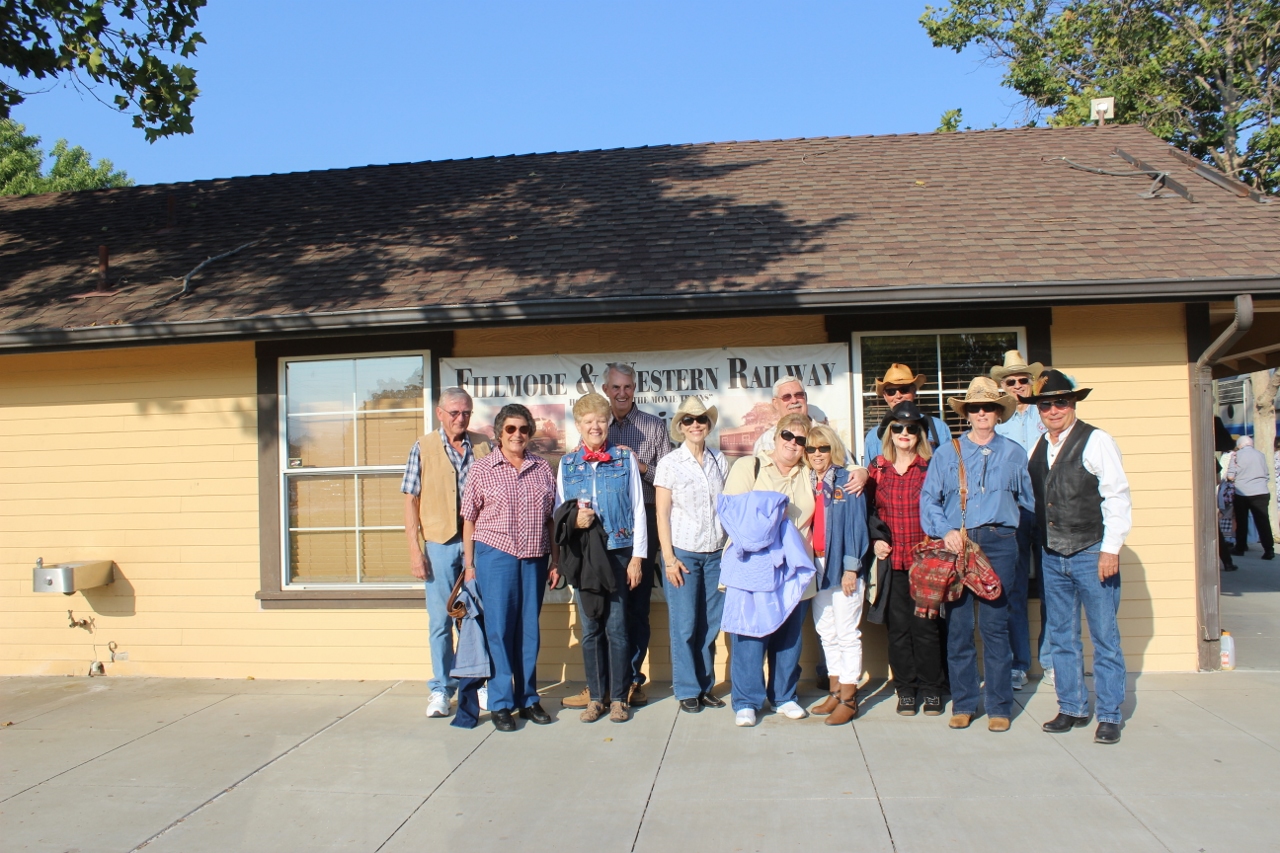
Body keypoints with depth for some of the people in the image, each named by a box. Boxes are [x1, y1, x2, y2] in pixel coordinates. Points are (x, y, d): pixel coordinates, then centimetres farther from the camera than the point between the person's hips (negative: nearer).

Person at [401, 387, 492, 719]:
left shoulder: (483, 446, 6)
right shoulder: (423, 448, 2)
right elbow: (411, 501, 1)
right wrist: (415, 549, -5)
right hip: (439, 543, -1)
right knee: (440, 620, 5)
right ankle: (441, 689, 18)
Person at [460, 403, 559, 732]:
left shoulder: (542, 468, 8)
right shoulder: (482, 469, 1)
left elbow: (551, 518, 10)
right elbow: (469, 519, 2)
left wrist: (555, 562, 8)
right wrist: (469, 564, -2)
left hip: (534, 558, 3)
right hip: (495, 556, -3)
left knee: (529, 630, 9)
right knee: (499, 629, 0)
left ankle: (528, 698, 21)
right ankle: (501, 703, 10)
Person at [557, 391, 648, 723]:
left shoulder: (626, 458, 4)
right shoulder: (567, 464, 9)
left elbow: (639, 509, 3)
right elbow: (559, 511, 13)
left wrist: (637, 556, -2)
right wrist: (573, 520, -10)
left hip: (619, 552, -2)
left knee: (616, 626, -1)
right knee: (590, 627, 5)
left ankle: (619, 697, 11)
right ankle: (596, 696, 17)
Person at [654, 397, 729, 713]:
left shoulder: (719, 460, 7)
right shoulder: (669, 463, -3)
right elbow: (662, 513, -4)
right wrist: (669, 558, -9)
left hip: (716, 553, 3)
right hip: (683, 552, -3)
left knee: (711, 624, 8)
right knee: (685, 625, 1)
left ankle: (705, 686, 22)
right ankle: (687, 690, 14)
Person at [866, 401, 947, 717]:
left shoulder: (931, 466, 0)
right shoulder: (877, 468, 7)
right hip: (892, 561, 2)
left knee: (926, 626, 1)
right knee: (898, 628, 5)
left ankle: (931, 690, 16)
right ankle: (905, 690, 18)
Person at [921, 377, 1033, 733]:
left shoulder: (1013, 453, 12)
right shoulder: (947, 452, 9)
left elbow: (1028, 500, 18)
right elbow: (928, 499, 4)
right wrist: (945, 531, -9)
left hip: (998, 543, 0)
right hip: (956, 544, 0)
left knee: (995, 625, -1)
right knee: (958, 626, 1)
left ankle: (999, 706, 8)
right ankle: (963, 703, 11)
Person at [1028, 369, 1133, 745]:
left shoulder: (1096, 441, -6)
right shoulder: (1037, 449, 11)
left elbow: (1117, 497, -10)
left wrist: (1111, 549, -14)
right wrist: (1040, 546, 6)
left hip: (1092, 554, -5)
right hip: (1052, 556, 6)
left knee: (1104, 637, 2)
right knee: (1062, 637, 12)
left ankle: (1109, 716, 12)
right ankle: (1072, 708, 23)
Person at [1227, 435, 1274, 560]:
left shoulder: (1237, 455, -3)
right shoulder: (1260, 454, 8)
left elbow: (1230, 476, -8)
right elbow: (1266, 474, 17)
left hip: (1242, 493, -2)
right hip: (1261, 492, 2)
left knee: (1241, 523, 10)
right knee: (1263, 522, -1)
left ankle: (1240, 549, 16)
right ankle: (1269, 550, -8)